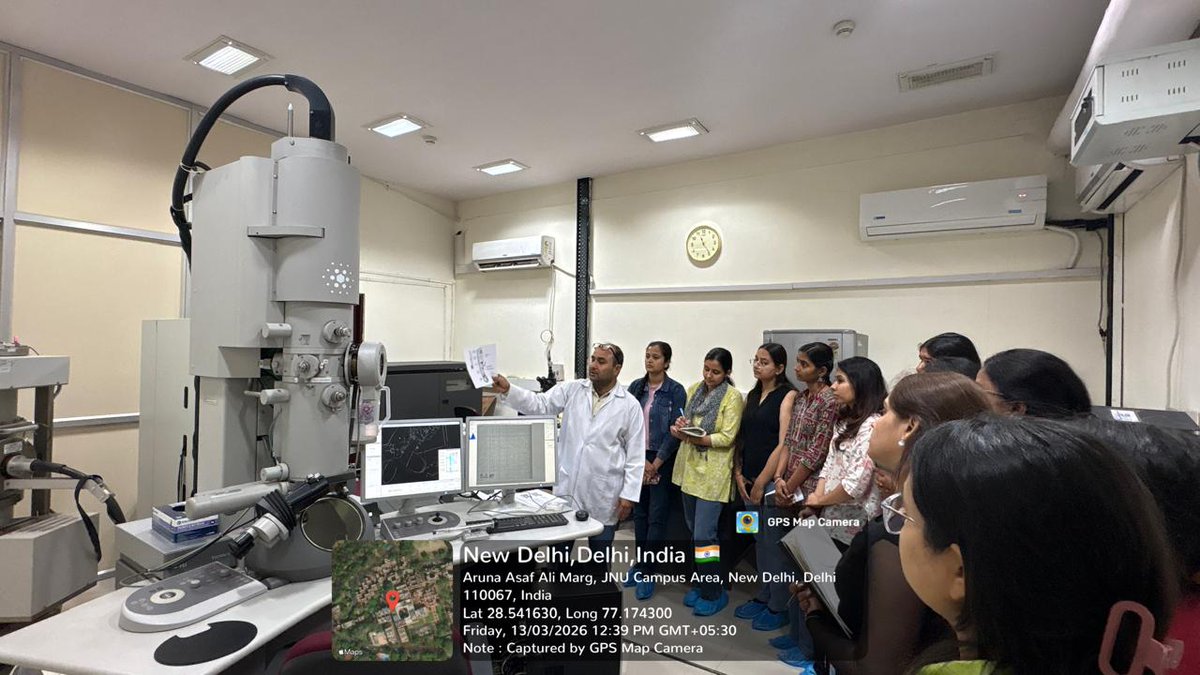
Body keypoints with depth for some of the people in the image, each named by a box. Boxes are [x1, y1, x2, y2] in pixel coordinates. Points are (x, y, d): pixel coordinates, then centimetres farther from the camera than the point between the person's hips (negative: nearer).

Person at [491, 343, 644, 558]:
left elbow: (635, 454, -4)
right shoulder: (571, 390, 1)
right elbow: (538, 404, -7)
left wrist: (629, 494, -7)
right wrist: (508, 390, -22)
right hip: (567, 487, 2)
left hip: (603, 495, -2)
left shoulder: (630, 405, -5)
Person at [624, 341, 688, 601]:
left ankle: (648, 572, 13)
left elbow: (675, 431, -10)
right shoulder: (635, 387, 3)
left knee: (656, 517, 1)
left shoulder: (676, 391, -7)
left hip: (662, 460, -4)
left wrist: (655, 464, -11)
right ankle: (640, 563, 28)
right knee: (639, 513, 13)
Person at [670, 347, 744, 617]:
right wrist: (681, 427, -9)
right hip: (690, 467, 6)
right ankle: (700, 583, 31)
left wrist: (692, 437, -24)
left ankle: (714, 593, 14)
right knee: (694, 530, 15)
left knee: (704, 534, -4)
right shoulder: (694, 390, 8)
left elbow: (727, 438, -15)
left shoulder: (733, 397, -9)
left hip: (714, 473, -6)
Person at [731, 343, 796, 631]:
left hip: (772, 480, -6)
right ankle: (764, 596, 30)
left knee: (774, 543, 2)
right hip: (749, 481, 7)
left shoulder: (787, 396, -9)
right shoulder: (752, 395, 12)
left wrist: (761, 482, -12)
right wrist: (738, 473, 2)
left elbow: (784, 444, -14)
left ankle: (779, 607, 17)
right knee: (760, 542, 16)